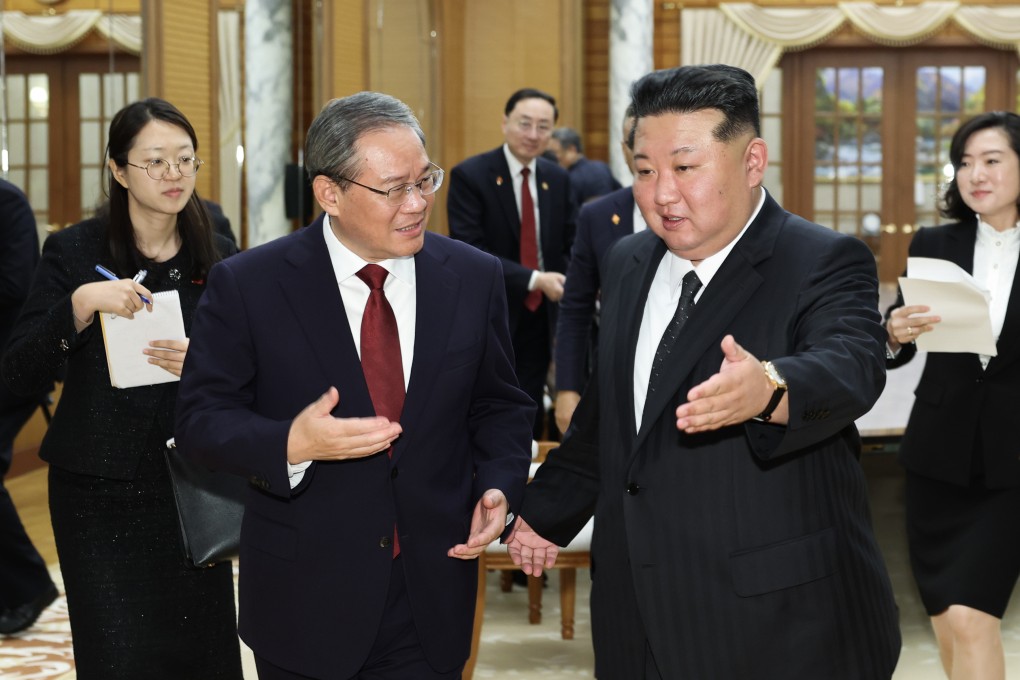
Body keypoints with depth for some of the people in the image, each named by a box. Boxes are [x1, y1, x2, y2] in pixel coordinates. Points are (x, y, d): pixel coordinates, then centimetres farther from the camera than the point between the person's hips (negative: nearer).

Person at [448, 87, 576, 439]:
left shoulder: (558, 180, 7)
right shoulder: (469, 175, -10)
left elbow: (569, 248, 11)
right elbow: (467, 250, -18)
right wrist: (533, 279, -24)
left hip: (539, 318, 5)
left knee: (530, 423, 9)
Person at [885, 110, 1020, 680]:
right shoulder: (934, 245, 2)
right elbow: (894, 353, 2)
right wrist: (897, 333, -18)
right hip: (939, 456, 3)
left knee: (971, 619, -12)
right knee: (946, 622, 10)